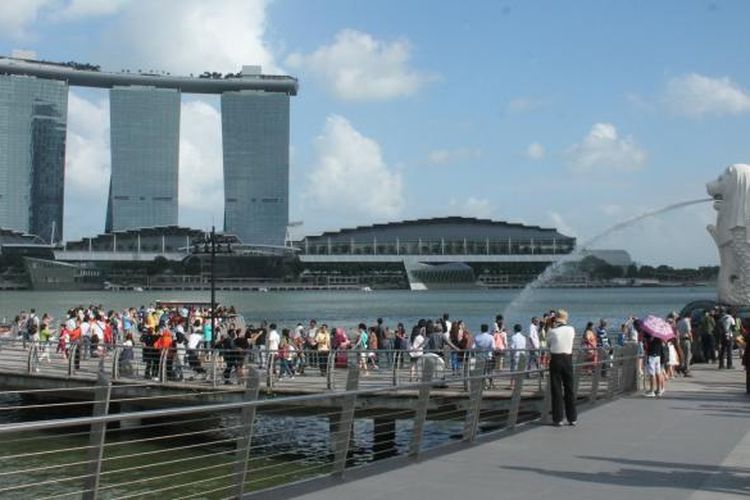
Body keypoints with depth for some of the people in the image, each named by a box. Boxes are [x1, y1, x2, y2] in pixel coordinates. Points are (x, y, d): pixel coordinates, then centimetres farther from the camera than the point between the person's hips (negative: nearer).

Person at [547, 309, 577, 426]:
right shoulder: (571, 330, -1)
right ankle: (572, 418, 15)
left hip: (555, 359, -2)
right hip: (568, 359, 2)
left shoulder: (552, 331, -9)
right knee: (569, 389, 10)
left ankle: (558, 419, 4)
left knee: (556, 390, 3)